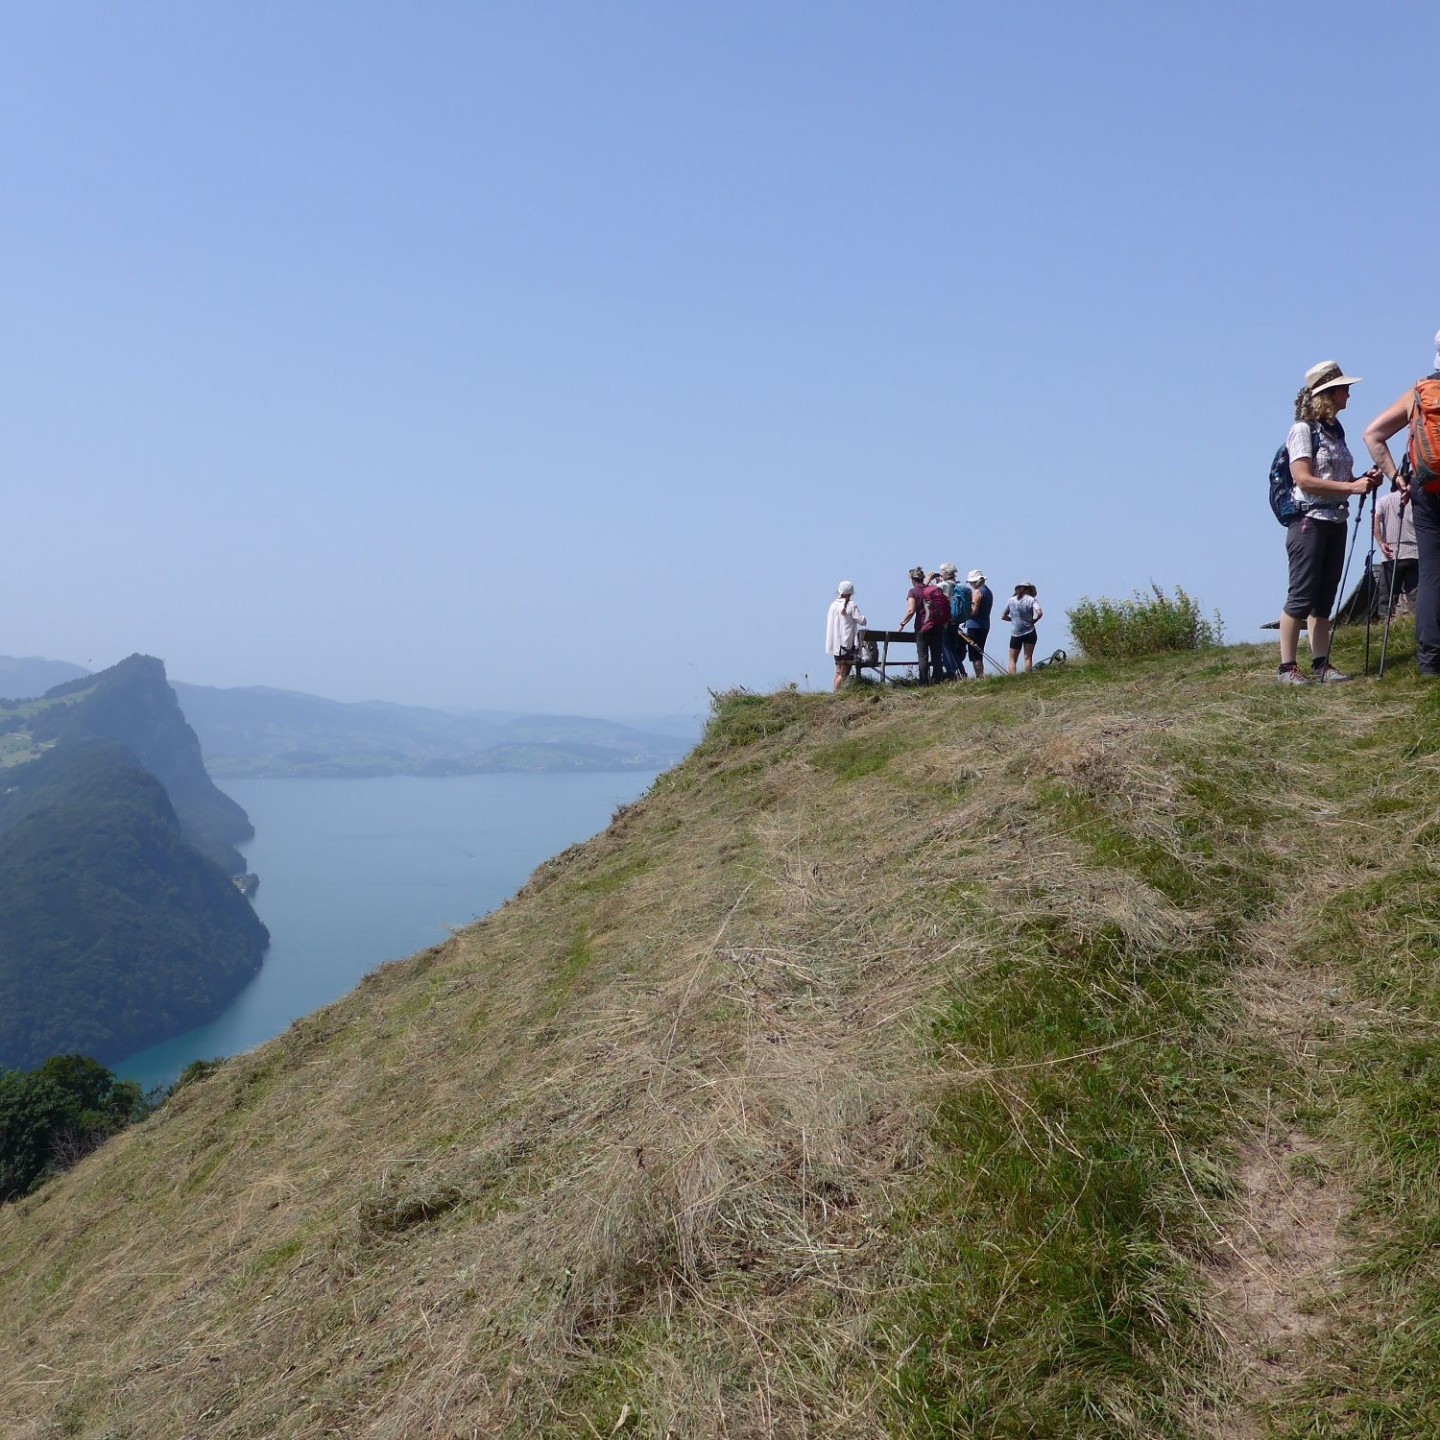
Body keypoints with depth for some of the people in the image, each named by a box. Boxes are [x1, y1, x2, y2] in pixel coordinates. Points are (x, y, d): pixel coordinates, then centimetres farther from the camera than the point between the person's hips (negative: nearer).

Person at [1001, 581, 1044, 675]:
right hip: (1030, 632, -1)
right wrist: (1033, 620, -1)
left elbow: (1003, 616, 7)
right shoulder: (1032, 599, -3)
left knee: (1012, 659, 4)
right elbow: (1040, 613, -17)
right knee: (1028, 657, 6)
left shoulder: (1011, 600, 3)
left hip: (1015, 634, 1)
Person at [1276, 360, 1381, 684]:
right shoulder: (1303, 429, -7)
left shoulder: (1336, 430, 16)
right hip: (1309, 521, -8)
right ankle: (1287, 667, -4)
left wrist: (1364, 480, 2)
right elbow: (1303, 479, -17)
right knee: (1302, 597, -9)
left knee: (1324, 598, 7)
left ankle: (1321, 664, 9)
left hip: (1336, 521, 8)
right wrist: (1352, 487, -18)